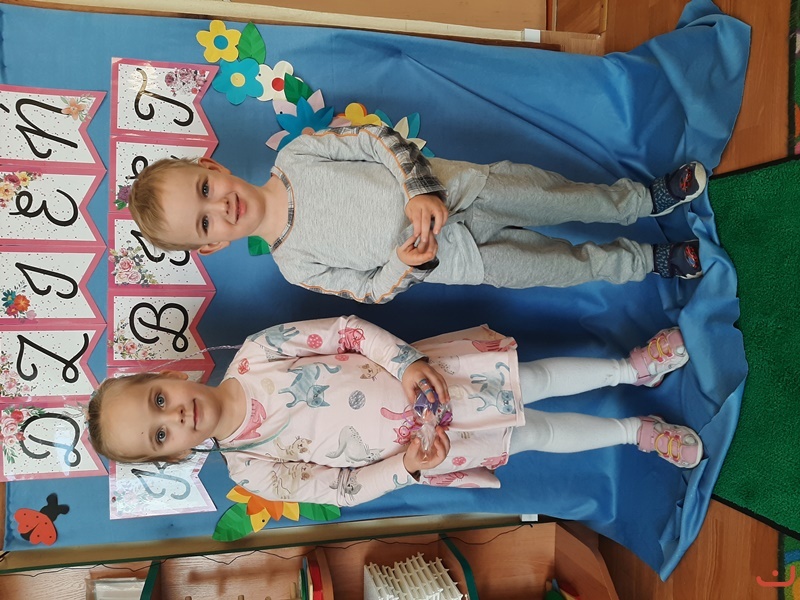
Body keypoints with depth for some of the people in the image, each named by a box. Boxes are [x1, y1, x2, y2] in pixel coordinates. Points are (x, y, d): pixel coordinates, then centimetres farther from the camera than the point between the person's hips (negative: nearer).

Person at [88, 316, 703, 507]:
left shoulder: (254, 355, -13)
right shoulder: (250, 471, -8)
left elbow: (348, 329, -12)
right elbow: (340, 488, -5)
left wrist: (406, 362, -25)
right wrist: (407, 466, -18)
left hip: (420, 374, 0)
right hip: (423, 442, 0)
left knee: (532, 381, -1)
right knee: (534, 433, 3)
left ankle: (635, 366, 24)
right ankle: (637, 431, 26)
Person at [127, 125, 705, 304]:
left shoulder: (296, 155, -9)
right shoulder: (295, 264, -8)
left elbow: (381, 139, -9)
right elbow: (373, 289, -3)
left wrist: (419, 191, -24)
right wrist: (409, 263, -23)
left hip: (458, 189, 1)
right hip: (455, 258, -1)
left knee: (573, 198, -1)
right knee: (572, 266, -1)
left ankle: (650, 197, 28)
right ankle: (653, 261, 26)